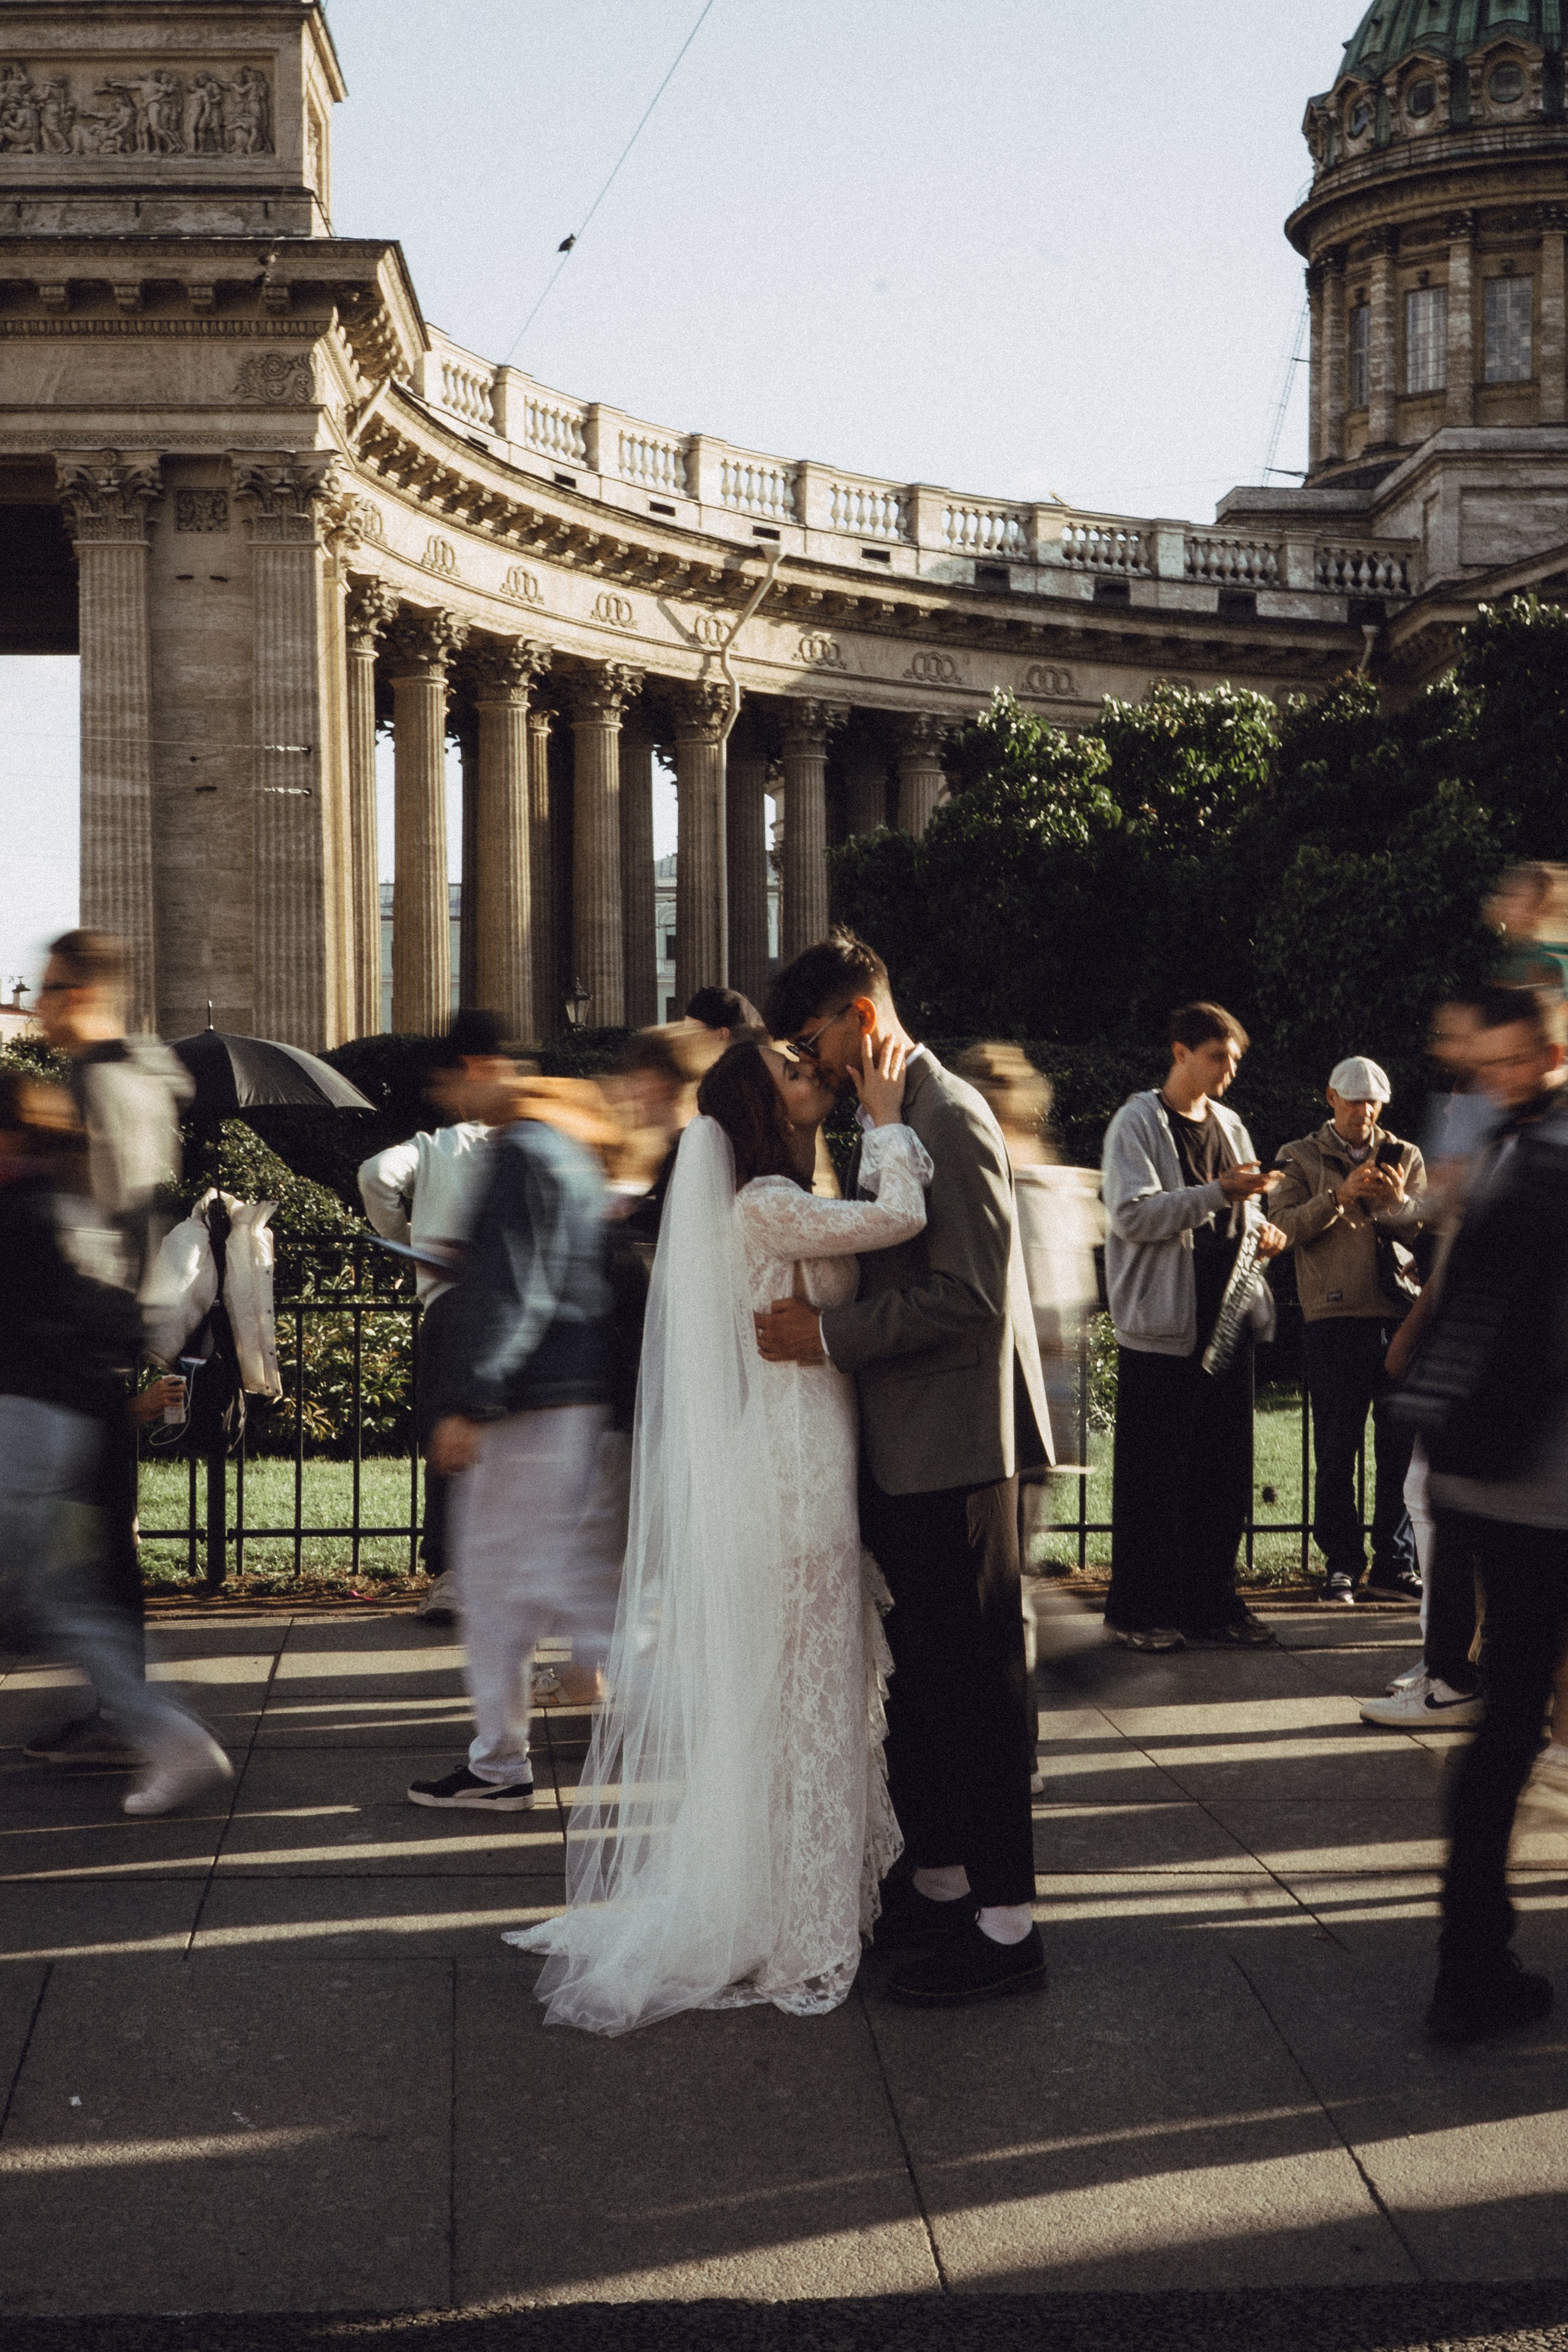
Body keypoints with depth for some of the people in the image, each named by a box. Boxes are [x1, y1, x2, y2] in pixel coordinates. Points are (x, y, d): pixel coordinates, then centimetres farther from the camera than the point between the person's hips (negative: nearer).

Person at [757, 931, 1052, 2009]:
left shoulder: (950, 1120, -16)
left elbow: (969, 1293, -22)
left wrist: (831, 1336, -20)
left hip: (954, 1445, -10)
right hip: (902, 1446, 10)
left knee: (974, 1677, -3)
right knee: (918, 1673, 16)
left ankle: (1005, 1922, 4)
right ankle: (940, 1881, 28)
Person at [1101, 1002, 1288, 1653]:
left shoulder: (1229, 1127, 16)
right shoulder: (1138, 1124, -5)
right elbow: (1132, 1214, -17)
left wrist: (1261, 1228, 2)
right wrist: (1215, 1193, -24)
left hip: (1228, 1318, 7)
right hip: (1162, 1325, -7)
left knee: (1226, 1470, 8)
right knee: (1153, 1475, -2)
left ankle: (1211, 1600, 17)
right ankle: (1139, 1609, 7)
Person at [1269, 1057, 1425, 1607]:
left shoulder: (1406, 1157, 16)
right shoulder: (1300, 1159, 9)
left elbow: (1429, 1229, 7)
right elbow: (1283, 1226, -5)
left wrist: (1399, 1201, -13)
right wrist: (1340, 1196, -17)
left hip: (1401, 1318, 2)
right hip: (1334, 1319, -2)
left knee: (1403, 1447, 1)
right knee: (1336, 1450, 0)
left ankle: (1396, 1566, 9)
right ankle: (1341, 1565, 7)